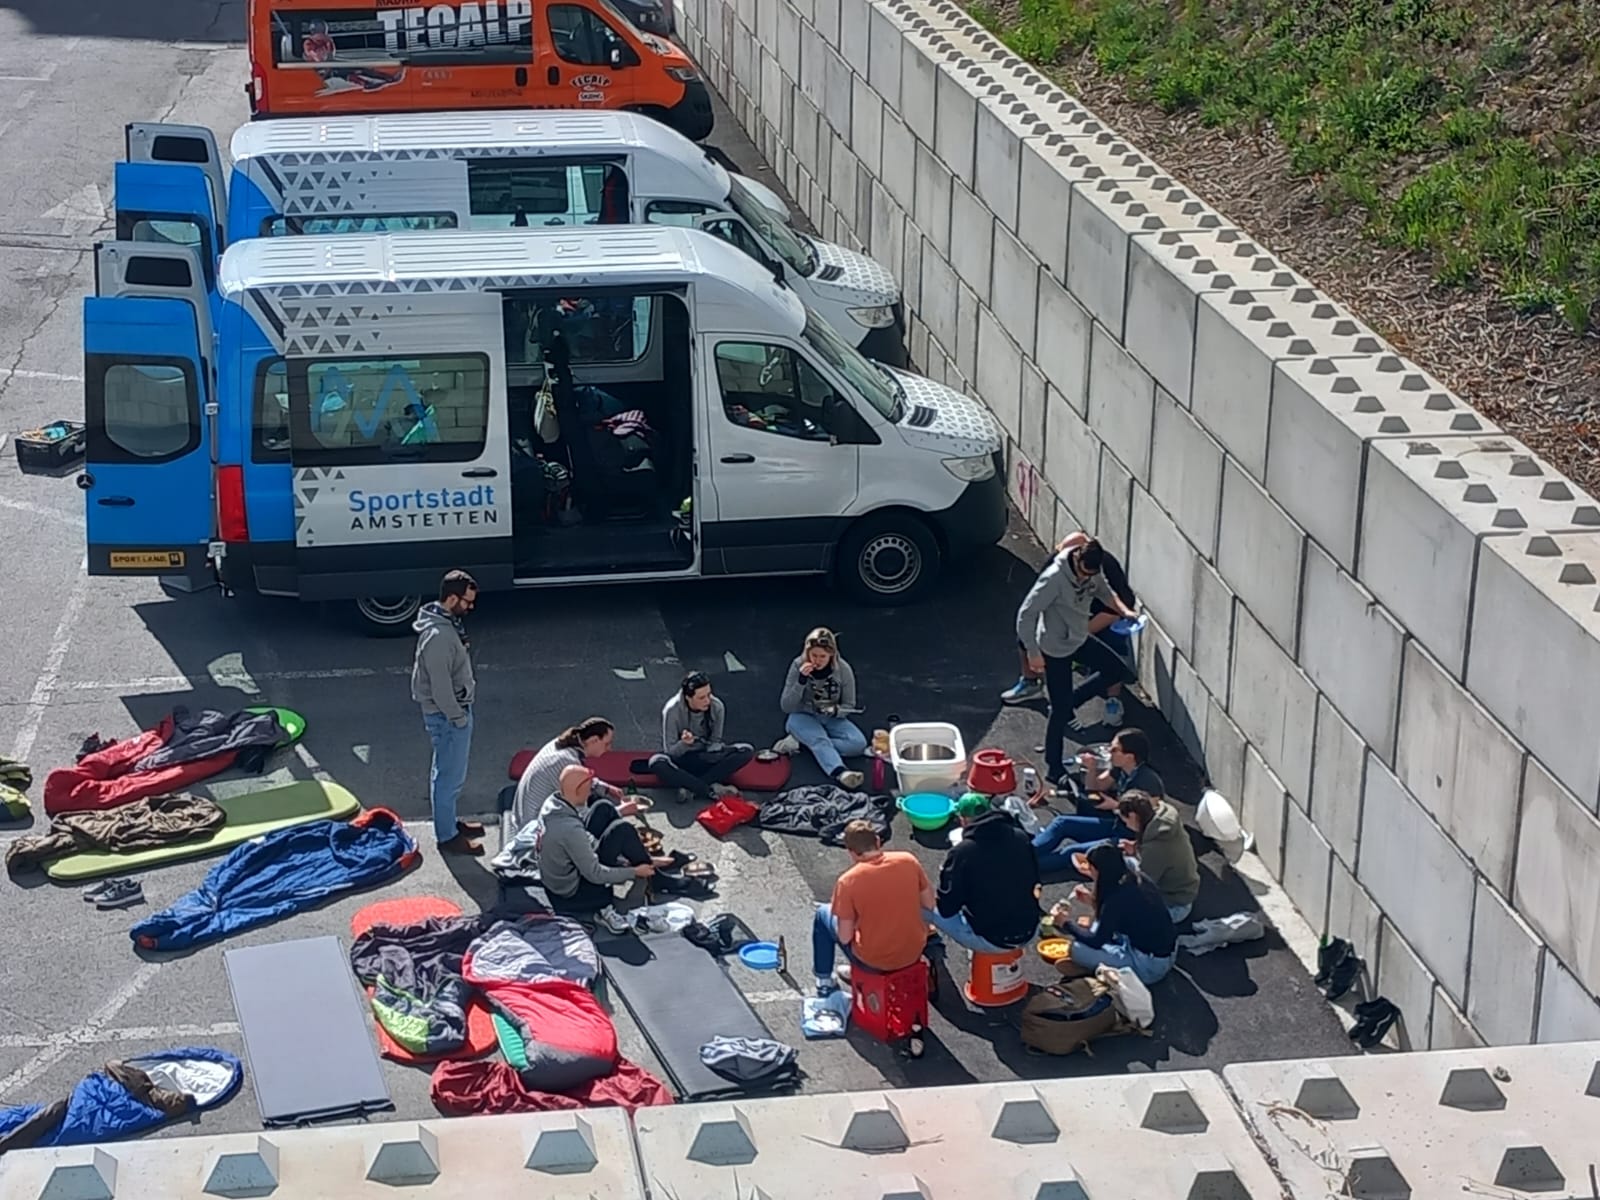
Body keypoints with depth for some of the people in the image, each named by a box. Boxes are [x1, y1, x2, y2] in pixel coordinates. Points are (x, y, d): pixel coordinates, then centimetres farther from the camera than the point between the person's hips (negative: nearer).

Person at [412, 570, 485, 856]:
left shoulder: (448, 623, 4)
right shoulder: (438, 637, -28)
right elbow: (440, 686, -26)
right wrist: (458, 717, -16)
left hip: (456, 709, 10)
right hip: (447, 715, -10)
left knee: (448, 772, 23)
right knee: (450, 775, 3)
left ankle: (448, 821, 38)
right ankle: (447, 836, 14)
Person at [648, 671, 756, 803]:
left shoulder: (717, 706, -15)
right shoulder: (672, 710, -21)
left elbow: (715, 742, -3)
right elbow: (670, 751, -17)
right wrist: (684, 743, -39)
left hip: (706, 757, 3)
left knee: (747, 750, -22)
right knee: (657, 763, -37)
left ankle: (692, 787, -29)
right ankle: (712, 790, -35)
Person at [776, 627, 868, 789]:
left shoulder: (843, 669, -12)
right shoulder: (798, 666, -14)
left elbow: (849, 706, -2)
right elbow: (787, 706, -15)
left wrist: (836, 710, -26)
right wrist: (801, 680, -29)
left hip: (832, 719, 3)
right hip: (803, 717, -3)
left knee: (859, 744, -24)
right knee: (820, 740, -35)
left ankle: (802, 742, -21)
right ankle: (840, 773, -61)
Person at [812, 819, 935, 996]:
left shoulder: (847, 882, -21)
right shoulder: (909, 861, -11)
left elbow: (844, 938, -14)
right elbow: (929, 904, 1)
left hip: (874, 961, -4)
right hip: (914, 952, 4)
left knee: (823, 914, 21)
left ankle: (824, 981, 34)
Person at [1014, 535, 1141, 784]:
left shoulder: (1092, 570, -10)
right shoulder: (1055, 578, -32)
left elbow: (1103, 590, 13)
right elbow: (1026, 614, -28)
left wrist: (1123, 610, -4)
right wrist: (1033, 652, -24)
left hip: (1080, 640, 8)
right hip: (1056, 649, -8)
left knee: (1119, 672, 14)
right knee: (1061, 710, -1)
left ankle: (1069, 701, 24)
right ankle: (1053, 767, 15)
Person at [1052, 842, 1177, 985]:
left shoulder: (1118, 898, -24)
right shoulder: (1137, 879, 0)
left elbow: (1095, 941, -15)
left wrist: (1067, 923, -1)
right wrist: (1093, 899, 19)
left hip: (1150, 967, -9)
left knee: (1077, 949, -14)